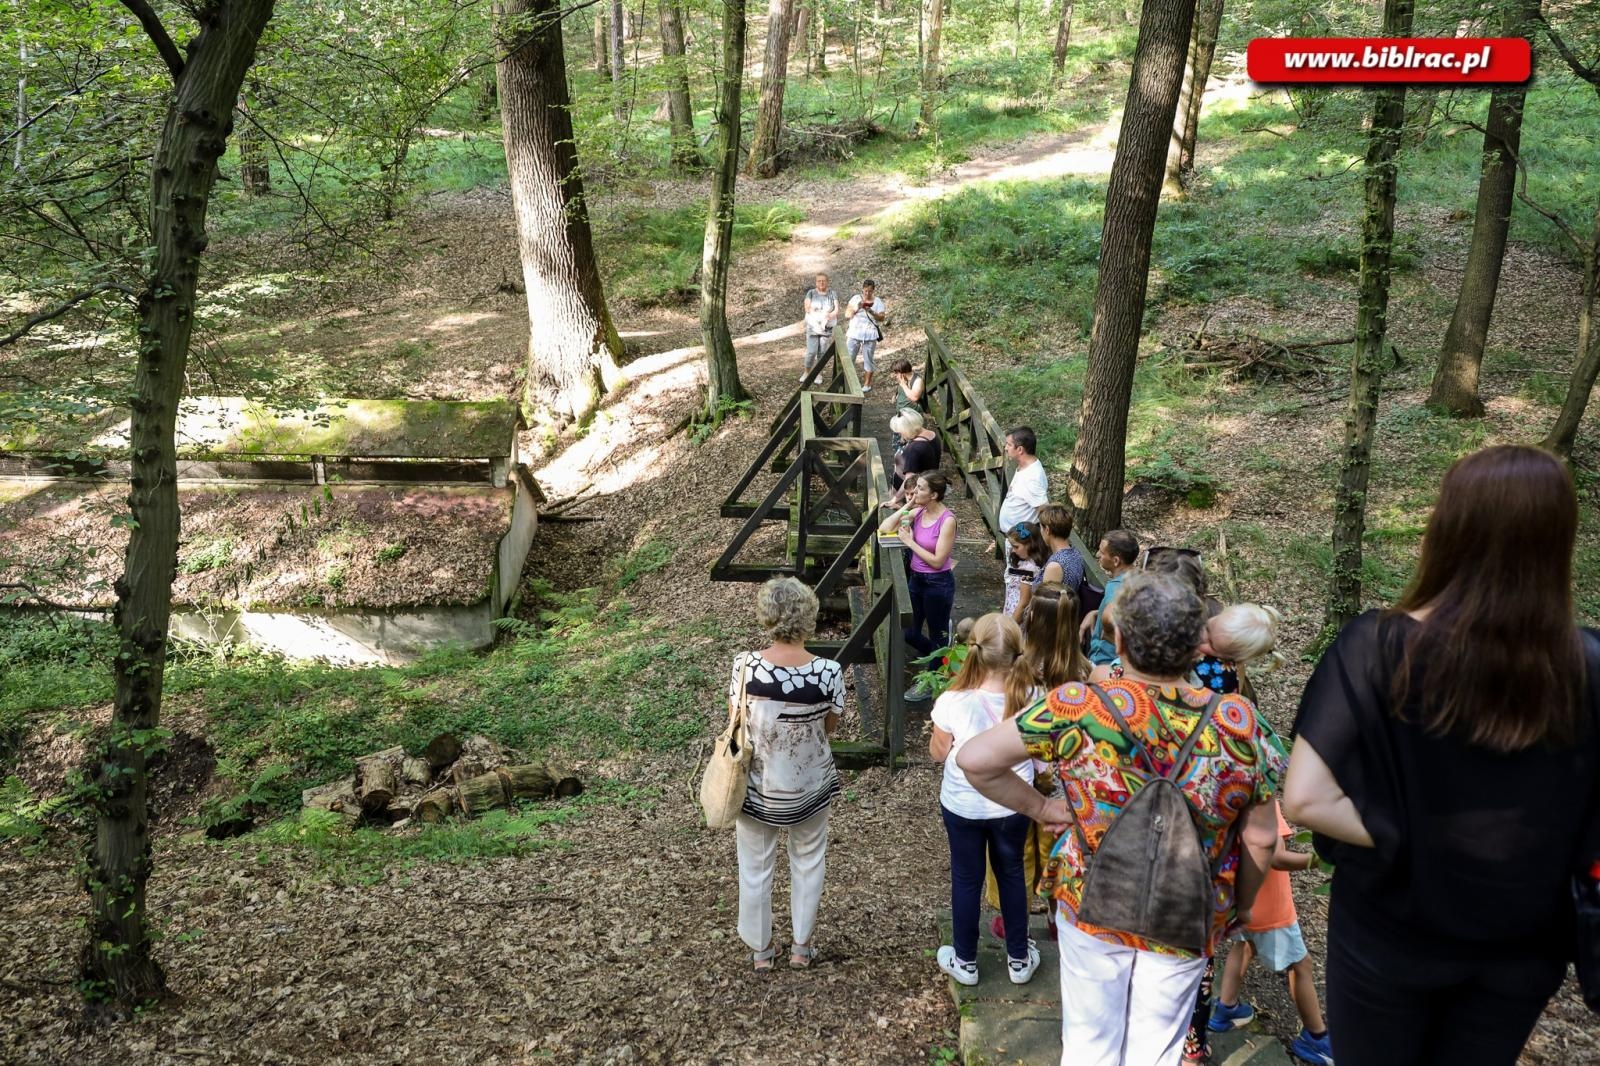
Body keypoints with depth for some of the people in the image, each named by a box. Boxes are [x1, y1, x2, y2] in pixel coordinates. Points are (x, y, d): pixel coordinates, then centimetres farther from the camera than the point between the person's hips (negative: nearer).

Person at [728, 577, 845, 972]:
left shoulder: (745, 666, -22)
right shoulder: (829, 672, -22)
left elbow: (737, 722, -8)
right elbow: (830, 727, -6)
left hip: (757, 787, 0)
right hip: (809, 787, 0)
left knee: (756, 867, 21)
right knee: (808, 862, 24)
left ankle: (760, 949, 37)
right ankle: (801, 947, 38)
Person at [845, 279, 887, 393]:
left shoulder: (877, 301, 0)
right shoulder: (856, 298, 3)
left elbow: (882, 318, -6)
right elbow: (847, 313, -2)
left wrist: (871, 312, -22)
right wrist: (857, 308, -18)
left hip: (870, 335, -2)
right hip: (854, 333, 2)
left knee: (867, 360, 4)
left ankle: (867, 384, 12)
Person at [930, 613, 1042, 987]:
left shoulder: (954, 702, -27)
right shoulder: (1030, 699, -20)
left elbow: (938, 752, -10)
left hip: (963, 806, -2)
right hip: (1013, 805, 2)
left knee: (966, 879, 18)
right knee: (1011, 875, 23)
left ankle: (965, 961, 35)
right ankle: (1019, 959, 38)